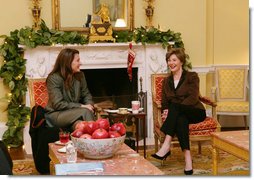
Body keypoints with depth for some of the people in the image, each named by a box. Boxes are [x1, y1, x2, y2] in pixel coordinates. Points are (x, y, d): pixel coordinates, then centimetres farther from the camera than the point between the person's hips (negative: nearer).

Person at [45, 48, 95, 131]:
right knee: (85, 112, -30)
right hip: (55, 114, -5)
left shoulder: (80, 75, 7)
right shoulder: (54, 78, -13)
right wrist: (81, 106, -21)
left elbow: (86, 95, 16)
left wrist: (89, 105, -8)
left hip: (74, 112, 5)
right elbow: (58, 104, -18)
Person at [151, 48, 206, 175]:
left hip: (195, 112, -3)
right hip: (178, 114, 3)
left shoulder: (192, 76, 0)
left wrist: (172, 109, -26)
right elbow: (164, 102, 11)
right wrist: (166, 111, -15)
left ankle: (166, 145, -46)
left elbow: (193, 98, -14)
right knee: (181, 120, -36)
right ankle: (187, 158, -44)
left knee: (174, 106, -35)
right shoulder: (167, 81, 14)